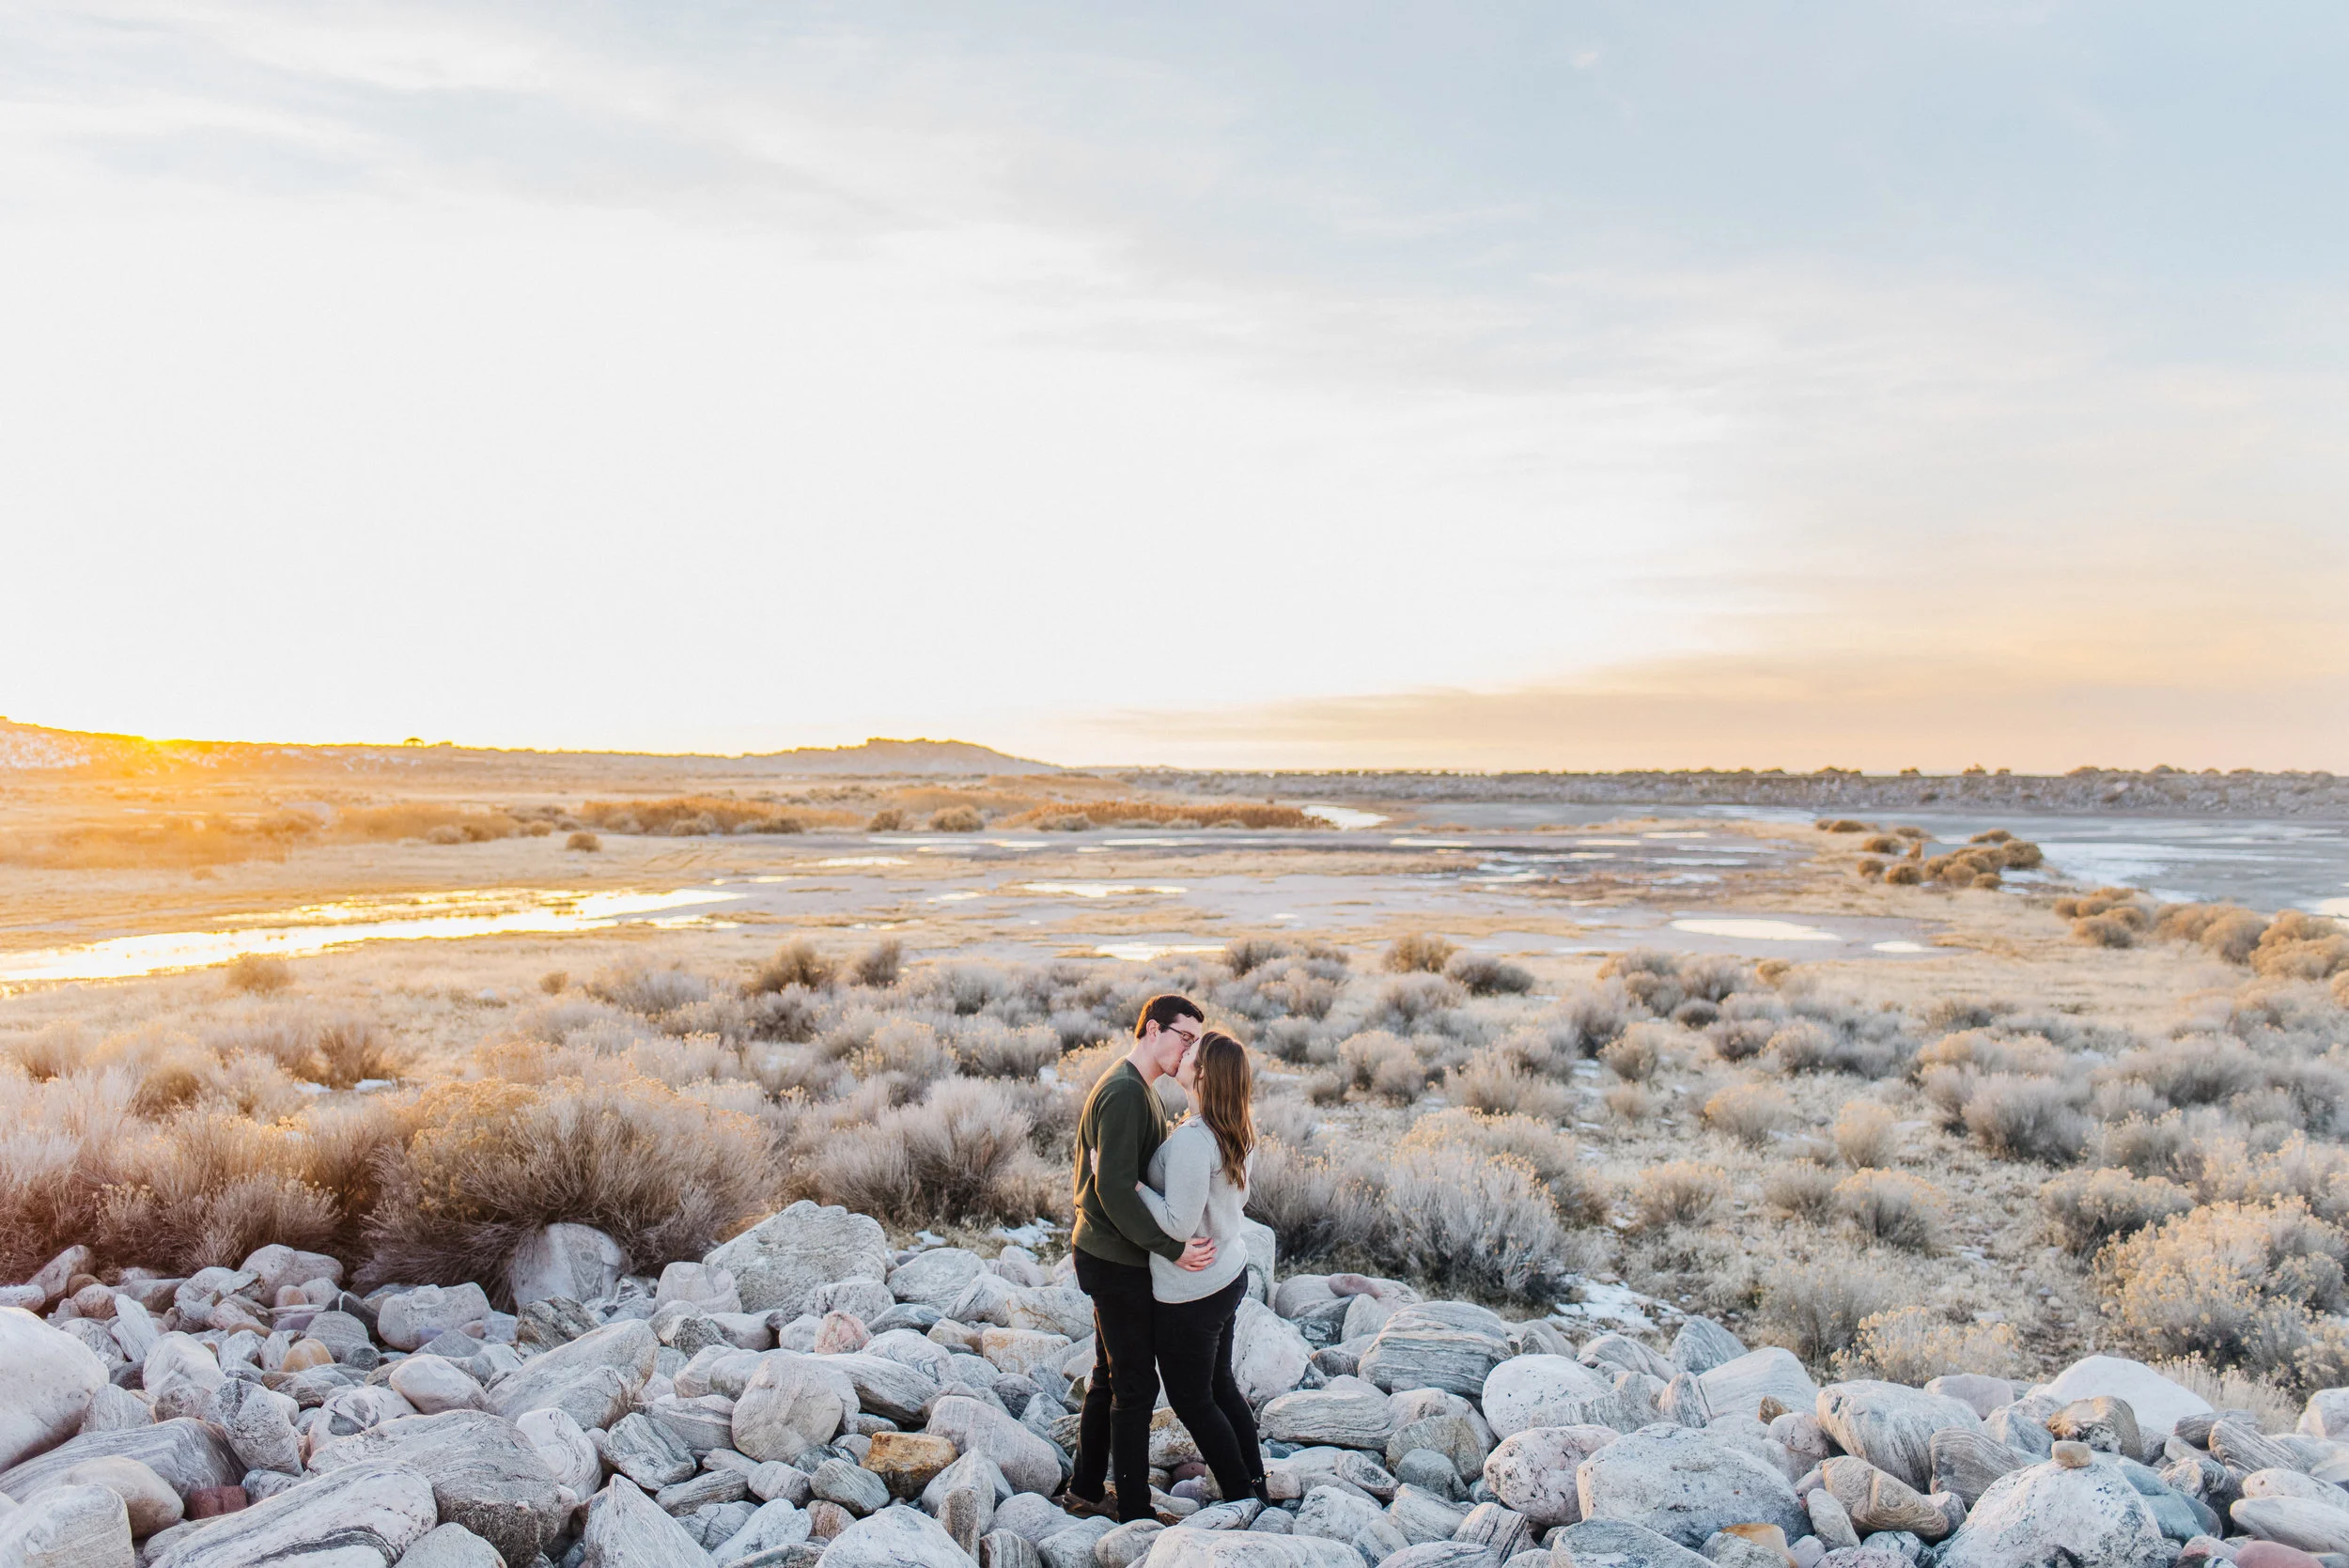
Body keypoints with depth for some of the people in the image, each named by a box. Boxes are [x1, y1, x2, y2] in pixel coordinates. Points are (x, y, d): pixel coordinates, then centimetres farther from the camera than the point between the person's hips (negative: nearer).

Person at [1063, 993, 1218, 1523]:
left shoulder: (1140, 1090, 12)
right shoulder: (1124, 1093, -22)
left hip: (1112, 1255, 10)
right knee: (1136, 1385, 1)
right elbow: (1115, 1191, -27)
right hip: (1117, 1261, -10)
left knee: (1109, 1376, 19)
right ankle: (1135, 1512, 13)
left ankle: (1084, 1490, 32)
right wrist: (1172, 1249, -26)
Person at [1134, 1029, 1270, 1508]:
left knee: (1191, 1399, 9)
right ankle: (1257, 1488, 33)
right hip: (1230, 1275, 9)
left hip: (1190, 1293, -9)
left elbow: (1179, 1224, -27)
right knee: (1220, 1385, 23)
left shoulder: (1192, 1140, -28)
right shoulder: (1235, 1132, 0)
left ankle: (1242, 1502, 20)